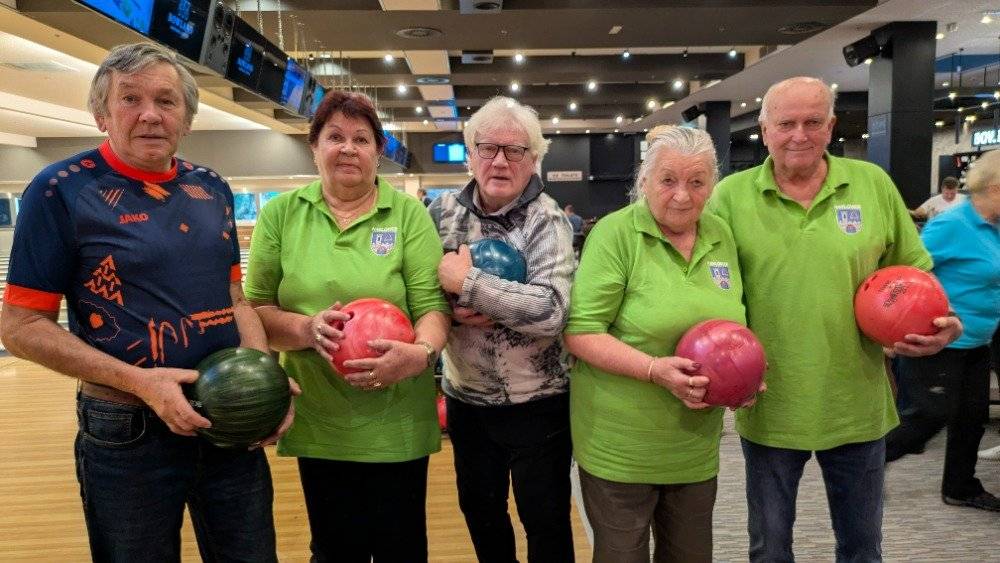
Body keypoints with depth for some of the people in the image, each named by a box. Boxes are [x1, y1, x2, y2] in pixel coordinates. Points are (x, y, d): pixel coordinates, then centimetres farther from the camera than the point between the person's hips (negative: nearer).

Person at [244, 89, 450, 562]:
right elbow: (254, 309, 0)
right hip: (317, 424, 1)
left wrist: (420, 353, -29)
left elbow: (432, 305, -8)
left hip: (397, 425, -1)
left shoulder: (409, 213, -3)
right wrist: (307, 328, -20)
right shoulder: (280, 213, 1)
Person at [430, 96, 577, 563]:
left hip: (536, 402, -4)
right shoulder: (444, 211, -1)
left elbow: (551, 309, -27)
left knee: (546, 520, 11)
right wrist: (453, 310, -19)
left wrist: (466, 283, -27)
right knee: (478, 509, 22)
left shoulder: (546, 219, -14)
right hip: (466, 398, 5)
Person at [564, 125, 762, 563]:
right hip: (620, 448, -5)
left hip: (697, 447, 5)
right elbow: (580, 333, -17)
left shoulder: (722, 237, 4)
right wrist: (655, 369, -27)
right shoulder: (615, 233, -14)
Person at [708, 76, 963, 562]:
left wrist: (937, 324, -10)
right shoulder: (731, 196, -6)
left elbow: (914, 272, 8)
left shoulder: (873, 183, 0)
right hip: (768, 407, -1)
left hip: (857, 404, 2)